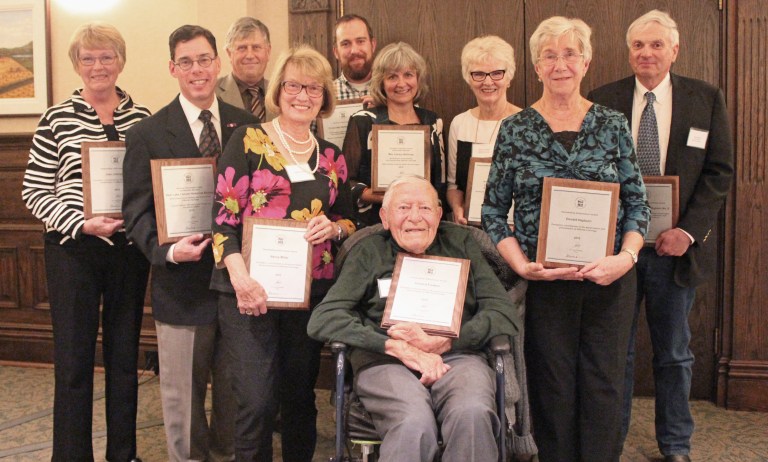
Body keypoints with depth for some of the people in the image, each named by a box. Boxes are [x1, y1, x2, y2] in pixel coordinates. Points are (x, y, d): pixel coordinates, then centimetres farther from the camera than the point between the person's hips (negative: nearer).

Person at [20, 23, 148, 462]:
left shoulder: (142, 117, 5)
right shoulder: (57, 118, -2)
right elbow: (35, 190, -3)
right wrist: (81, 223, -17)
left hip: (130, 248, 3)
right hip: (73, 249, -3)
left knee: (125, 355, 13)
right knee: (74, 360, 4)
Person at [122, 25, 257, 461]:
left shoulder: (248, 126, 5)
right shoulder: (147, 134, -2)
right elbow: (138, 211, -4)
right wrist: (168, 251, -21)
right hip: (183, 283, -2)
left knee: (235, 389, 16)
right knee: (182, 395, 11)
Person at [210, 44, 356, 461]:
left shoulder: (332, 158, 13)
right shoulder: (249, 141, 0)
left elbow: (348, 220, 19)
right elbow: (223, 214, -6)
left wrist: (333, 227, -5)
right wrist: (240, 277, -18)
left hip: (311, 290, 4)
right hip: (250, 288, -4)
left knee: (300, 398, 11)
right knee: (257, 402, -8)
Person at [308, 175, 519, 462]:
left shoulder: (460, 244, 19)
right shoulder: (368, 252, 15)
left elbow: (505, 314, 10)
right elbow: (322, 320, 2)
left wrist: (442, 342, -6)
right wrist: (399, 348, -10)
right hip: (385, 361, -1)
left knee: (473, 416, -33)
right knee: (415, 426, -34)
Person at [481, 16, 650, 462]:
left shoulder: (613, 124, 4)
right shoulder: (515, 130, 2)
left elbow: (638, 202, 5)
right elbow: (494, 211, 2)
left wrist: (626, 257, -10)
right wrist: (521, 265, -10)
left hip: (609, 277, 1)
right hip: (543, 280, -1)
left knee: (605, 386, 6)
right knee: (552, 387, 6)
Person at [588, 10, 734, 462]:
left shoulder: (707, 99, 3)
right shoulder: (603, 101, 2)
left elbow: (720, 171, 0)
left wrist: (689, 231, -11)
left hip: (676, 245, 1)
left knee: (675, 352, 12)